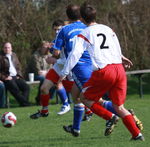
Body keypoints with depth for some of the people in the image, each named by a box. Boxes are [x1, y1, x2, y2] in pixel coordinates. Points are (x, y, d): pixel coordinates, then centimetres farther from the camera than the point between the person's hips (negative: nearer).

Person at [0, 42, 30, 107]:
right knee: (15, 88, -32)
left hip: (16, 77, 6)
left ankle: (23, 104, -24)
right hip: (7, 78, -6)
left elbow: (18, 67, 26)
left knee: (26, 87, -18)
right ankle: (26, 104, -32)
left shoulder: (14, 55, 19)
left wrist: (19, 75, 10)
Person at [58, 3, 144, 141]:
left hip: (103, 71, -5)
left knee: (85, 97, 15)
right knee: (119, 107, 12)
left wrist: (64, 74, 0)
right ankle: (137, 134, -1)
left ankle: (110, 117, -1)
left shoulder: (84, 34, 4)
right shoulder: (108, 29, 19)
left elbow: (75, 55, -6)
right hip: (119, 69, 5)